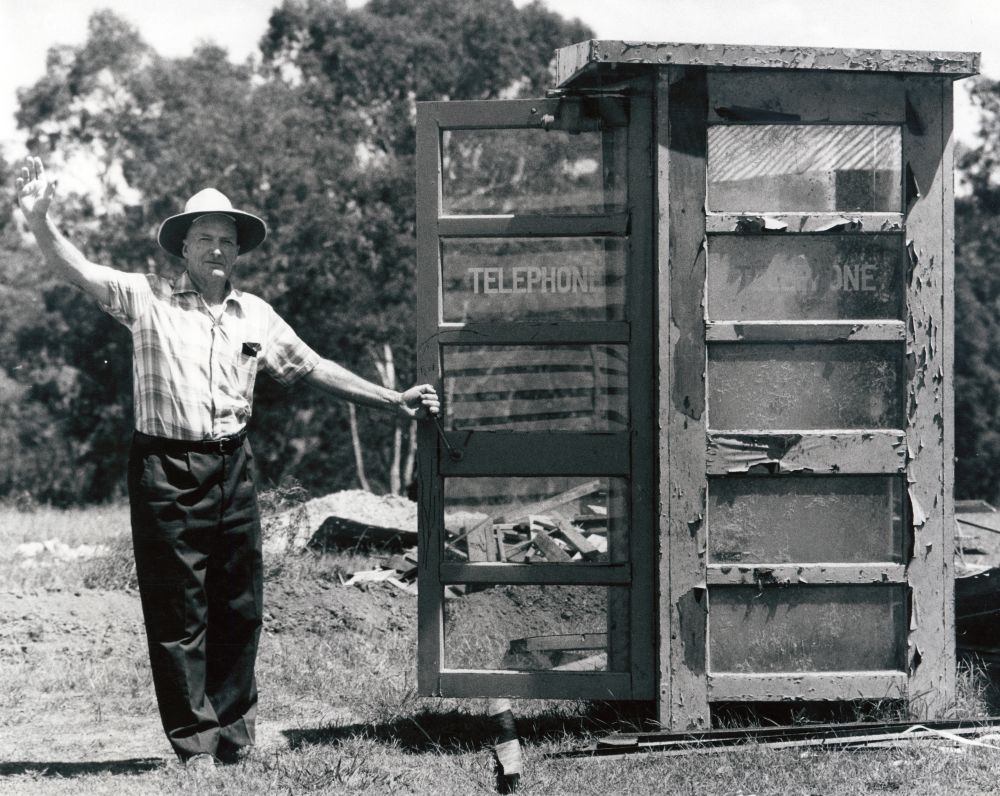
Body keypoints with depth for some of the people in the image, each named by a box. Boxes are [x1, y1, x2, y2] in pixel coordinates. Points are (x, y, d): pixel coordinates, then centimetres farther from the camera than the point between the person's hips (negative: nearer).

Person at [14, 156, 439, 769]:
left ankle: (233, 730, 22)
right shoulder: (148, 299, 0)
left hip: (233, 467, 4)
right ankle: (195, 739, 8)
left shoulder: (255, 316, 13)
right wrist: (40, 221, -30)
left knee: (239, 606, 9)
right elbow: (80, 270, -12)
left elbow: (315, 369, 19)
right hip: (166, 470, -4)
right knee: (177, 610, 0)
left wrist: (394, 401, 18)